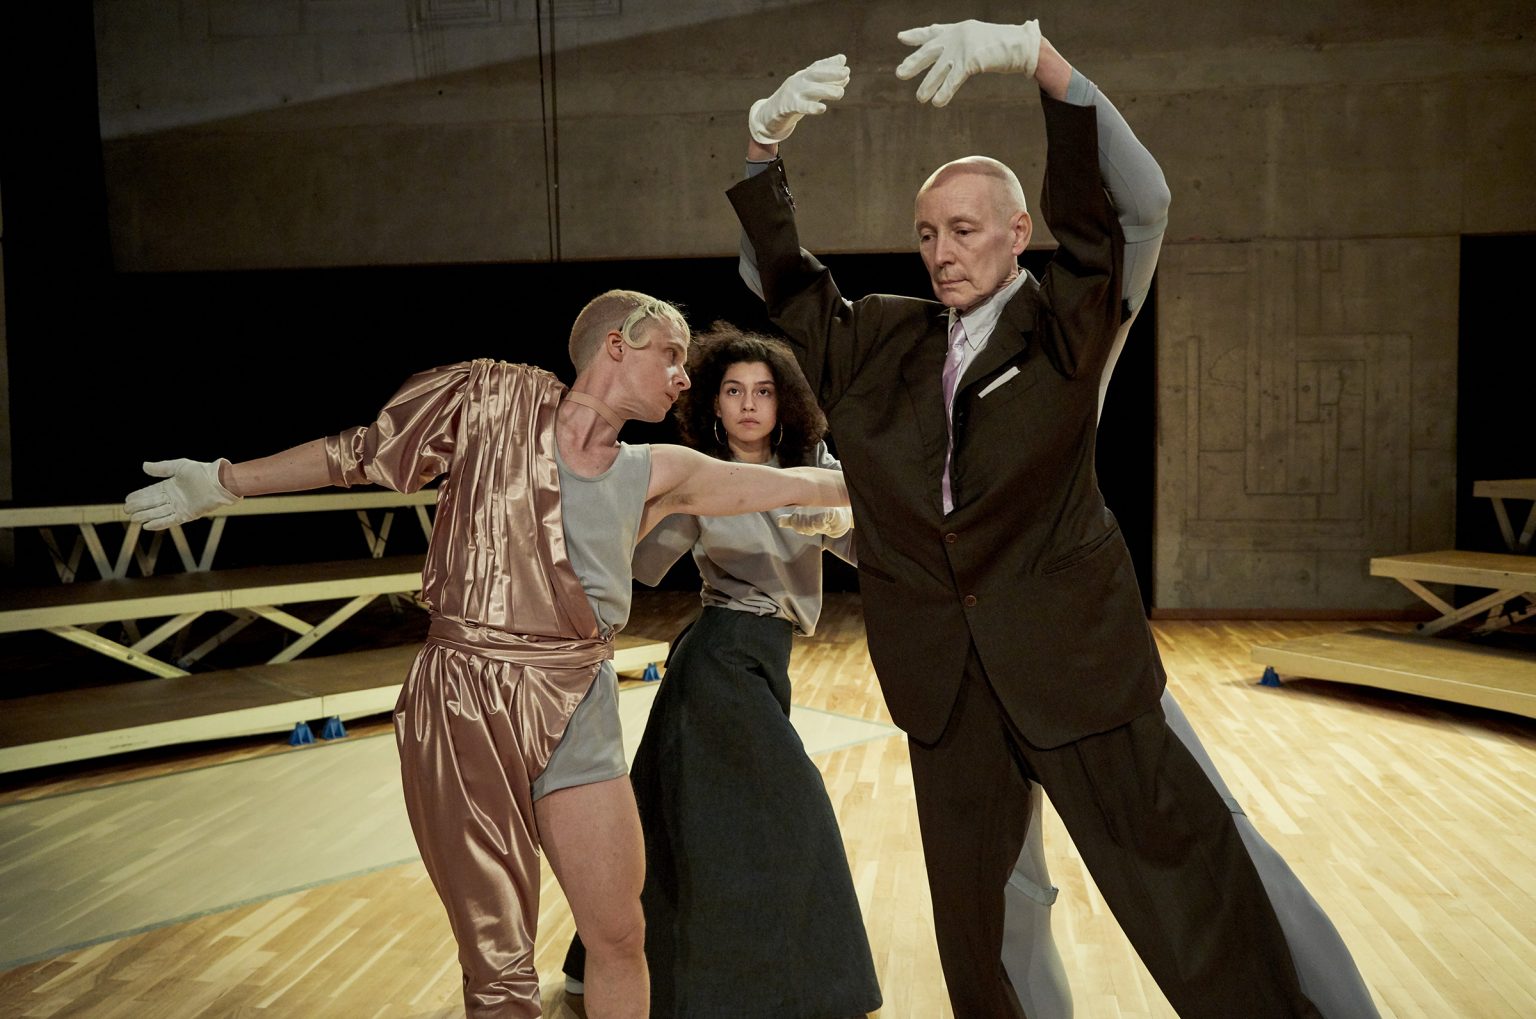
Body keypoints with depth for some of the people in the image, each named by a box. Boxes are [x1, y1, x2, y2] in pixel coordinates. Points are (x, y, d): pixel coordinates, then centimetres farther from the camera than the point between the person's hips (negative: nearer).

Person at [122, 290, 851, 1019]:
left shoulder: (655, 476, 6)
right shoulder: (501, 403, -3)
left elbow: (795, 482, 14)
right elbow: (364, 452, 6)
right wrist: (223, 481, 10)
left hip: (575, 712, 4)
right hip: (463, 708, -3)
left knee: (619, 938, 9)